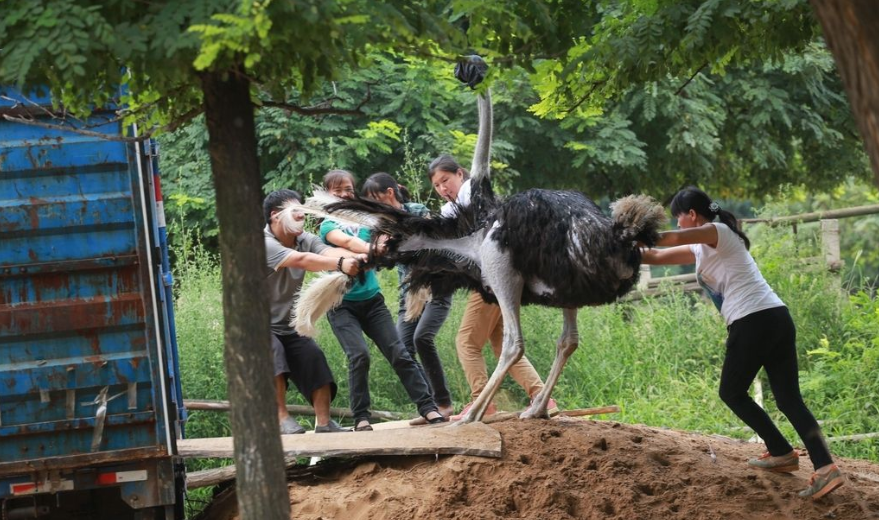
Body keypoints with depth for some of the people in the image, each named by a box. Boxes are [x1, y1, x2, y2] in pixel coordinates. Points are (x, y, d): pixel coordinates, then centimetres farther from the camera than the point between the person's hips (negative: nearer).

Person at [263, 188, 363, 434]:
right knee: (274, 353, -32)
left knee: (315, 361, -6)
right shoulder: (263, 244, -24)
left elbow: (330, 252, -20)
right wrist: (340, 264, -53)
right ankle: (282, 419, -31)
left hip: (289, 327, 7)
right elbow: (301, 260, -40)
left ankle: (324, 422, 1)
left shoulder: (304, 240, 0)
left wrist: (358, 258, -42)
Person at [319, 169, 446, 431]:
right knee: (359, 355, -20)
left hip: (371, 299, 3)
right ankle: (361, 418, -10)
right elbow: (347, 241, -23)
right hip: (341, 305, -3)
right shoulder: (328, 225, -3)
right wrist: (374, 250, -42)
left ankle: (428, 407, -1)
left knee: (398, 353, -5)